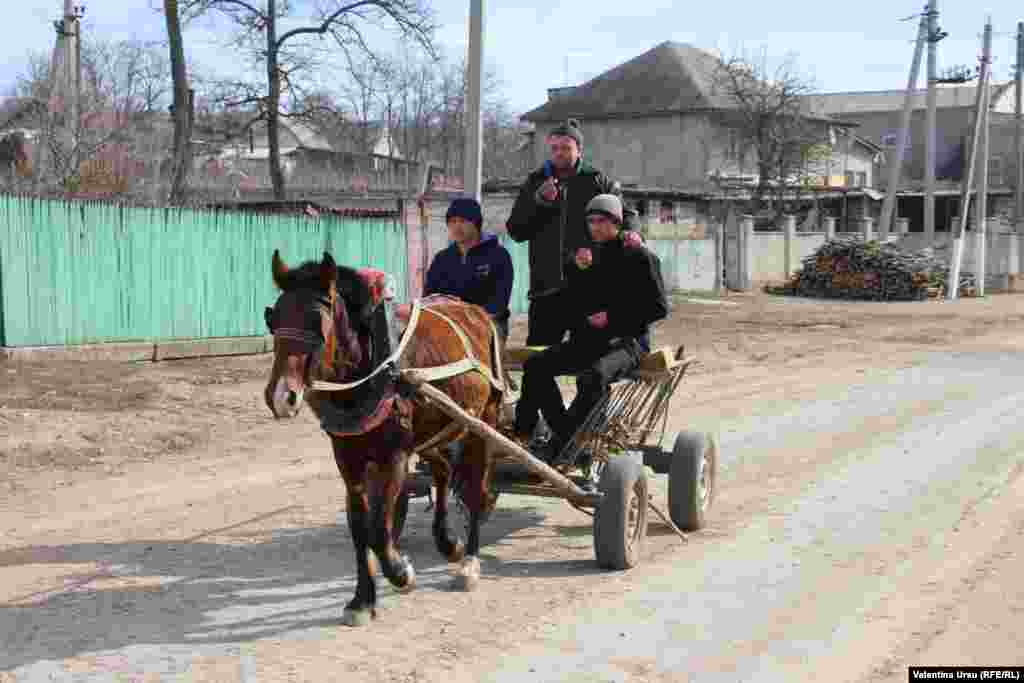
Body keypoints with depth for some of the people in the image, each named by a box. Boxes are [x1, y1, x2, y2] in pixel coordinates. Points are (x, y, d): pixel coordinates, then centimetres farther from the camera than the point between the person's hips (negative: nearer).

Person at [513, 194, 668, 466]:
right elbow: (572, 306, 15)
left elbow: (659, 308, -6)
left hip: (627, 342, -7)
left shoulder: (641, 258, -1)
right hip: (587, 341, 7)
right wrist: (580, 272, -1)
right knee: (536, 365, -12)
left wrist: (613, 317, -12)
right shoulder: (592, 257, 17)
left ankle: (558, 448, -32)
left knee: (593, 376, -36)